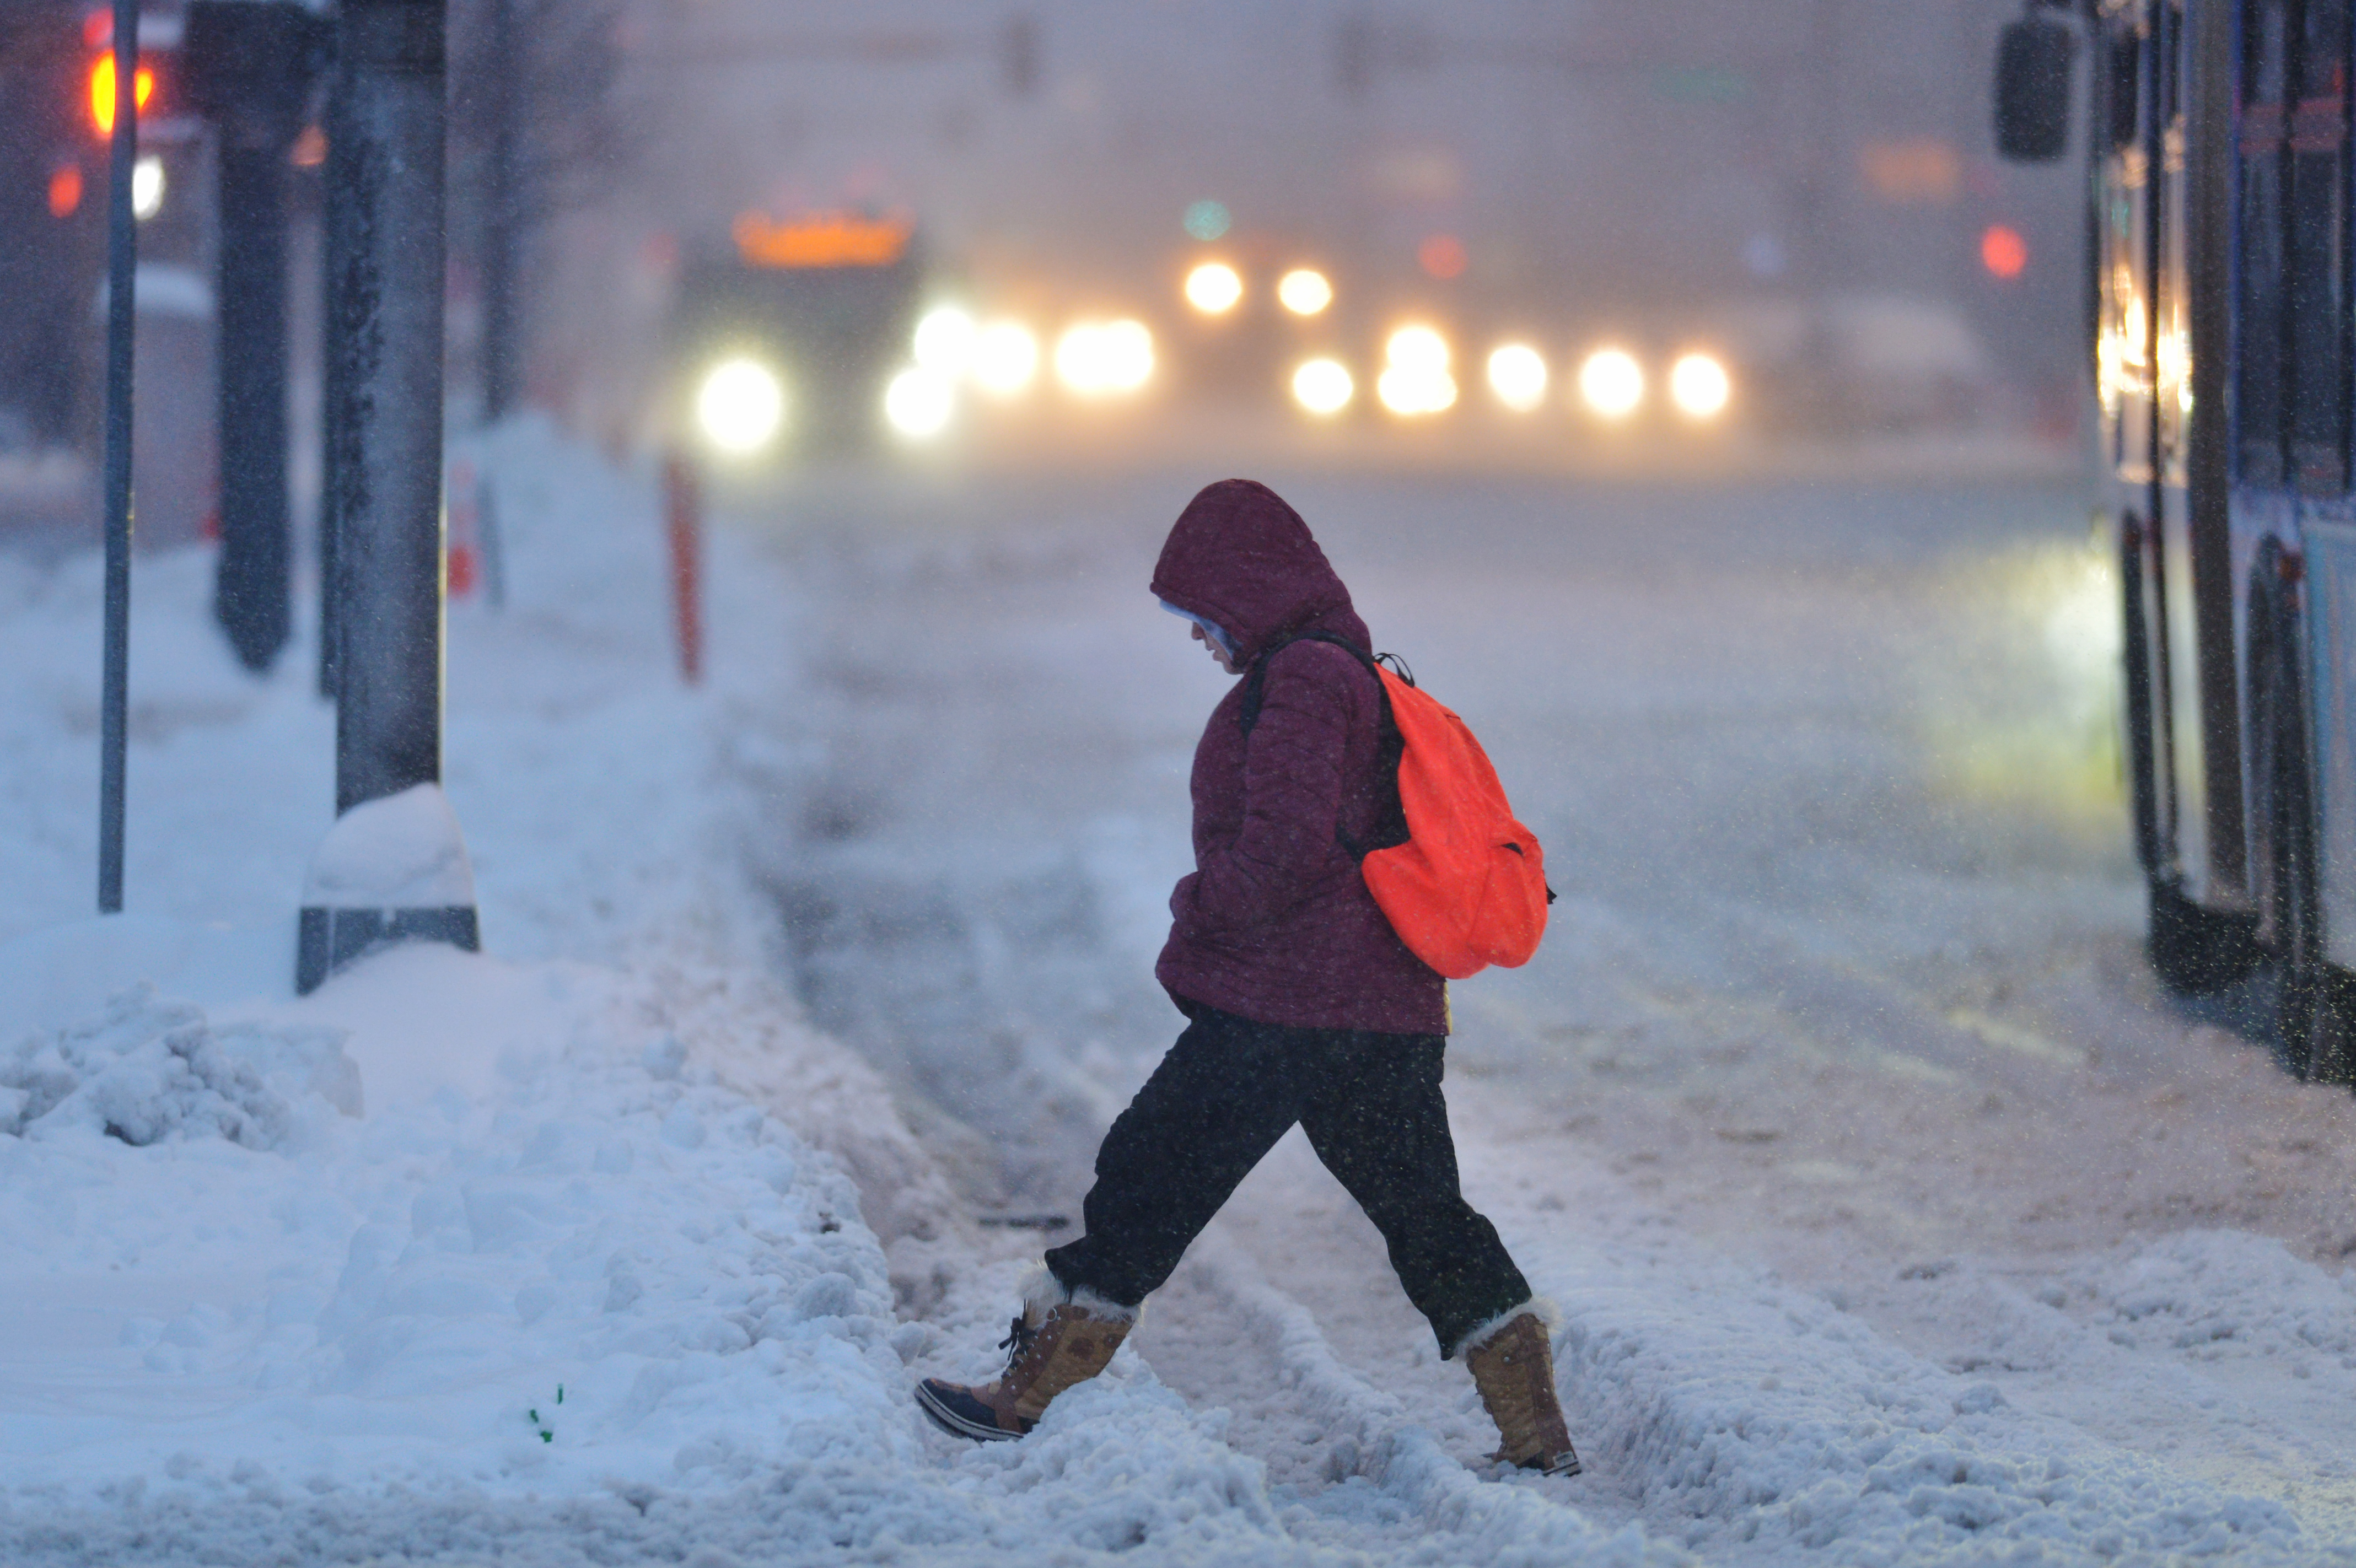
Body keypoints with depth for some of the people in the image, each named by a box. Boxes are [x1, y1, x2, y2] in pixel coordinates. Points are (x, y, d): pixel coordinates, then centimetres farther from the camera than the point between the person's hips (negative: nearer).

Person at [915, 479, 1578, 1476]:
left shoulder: (1299, 680, -14)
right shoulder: (1363, 675, 18)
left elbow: (1285, 846, -23)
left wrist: (1202, 906, -6)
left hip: (1278, 1010, -9)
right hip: (1392, 1011, 9)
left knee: (1147, 1182, -1)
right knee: (1424, 1213, 12)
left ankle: (1026, 1401, 4)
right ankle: (1539, 1438, 10)